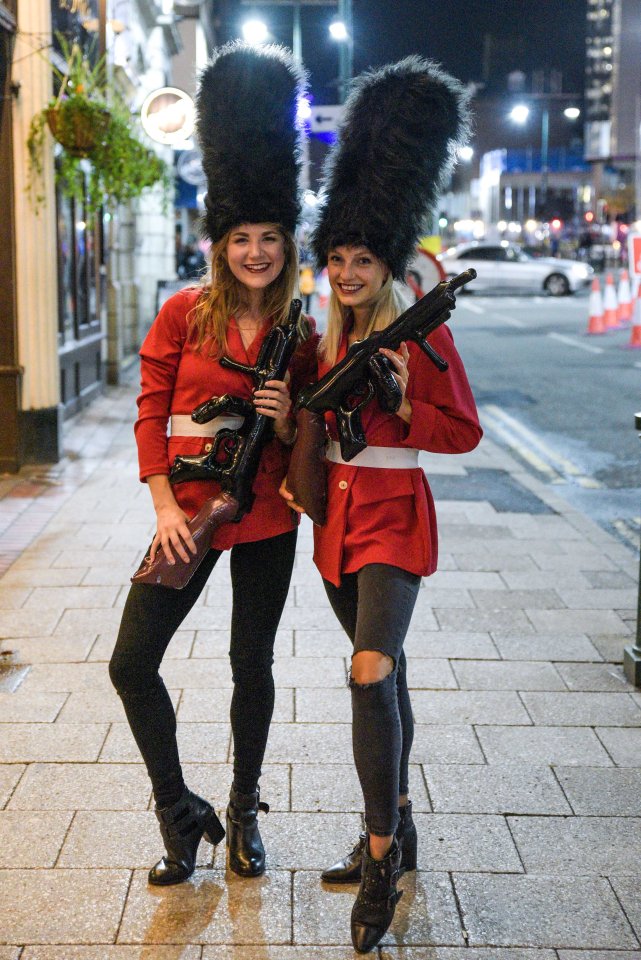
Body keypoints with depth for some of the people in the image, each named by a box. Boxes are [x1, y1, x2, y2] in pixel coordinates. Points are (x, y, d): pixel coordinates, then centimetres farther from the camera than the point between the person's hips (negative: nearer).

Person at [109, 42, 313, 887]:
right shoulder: (184, 313, -2)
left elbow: (305, 438, 9)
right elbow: (151, 413, -2)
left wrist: (288, 422, -15)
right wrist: (166, 507, -11)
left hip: (269, 519, 0)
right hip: (190, 510, 0)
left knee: (252, 666, 10)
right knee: (132, 663, -4)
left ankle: (243, 816, 29)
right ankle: (180, 814, 15)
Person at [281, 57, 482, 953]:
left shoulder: (422, 332, -9)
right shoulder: (327, 334, 9)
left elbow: (464, 431, -8)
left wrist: (400, 405, -21)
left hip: (393, 516, -7)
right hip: (338, 516, 7)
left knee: (371, 673, -19)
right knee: (383, 672, 15)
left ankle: (381, 860, -8)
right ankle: (397, 830, 28)